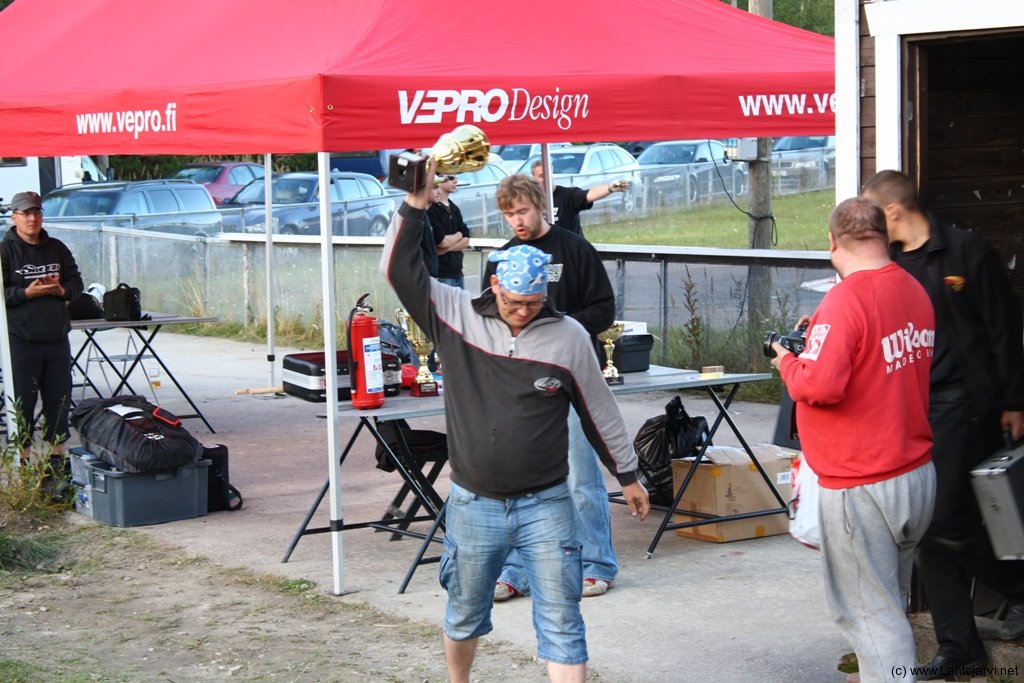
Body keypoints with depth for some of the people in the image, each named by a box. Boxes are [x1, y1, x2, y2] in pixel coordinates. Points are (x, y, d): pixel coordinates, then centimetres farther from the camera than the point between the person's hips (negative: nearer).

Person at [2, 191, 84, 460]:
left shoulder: (57, 249, 11)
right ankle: (22, 455, 8)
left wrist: (61, 289, -6)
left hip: (57, 337, 5)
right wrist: (27, 292, -19)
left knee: (59, 397, 11)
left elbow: (77, 283, 15)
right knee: (23, 399, 0)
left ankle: (57, 449, 23)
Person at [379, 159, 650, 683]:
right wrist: (416, 204, -13)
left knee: (561, 624, -2)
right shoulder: (457, 316, -3)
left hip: (545, 506, -1)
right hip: (474, 504, 1)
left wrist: (627, 475, 13)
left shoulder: (568, 336, -4)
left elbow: (599, 410, 6)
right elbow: (399, 270, -5)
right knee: (464, 615, 17)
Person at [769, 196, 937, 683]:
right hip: (918, 475, 8)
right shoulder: (914, 291, 6)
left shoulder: (846, 300, -20)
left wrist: (787, 364, -7)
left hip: (862, 487, -8)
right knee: (890, 601, 21)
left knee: (869, 612, -1)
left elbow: (822, 386, -27)